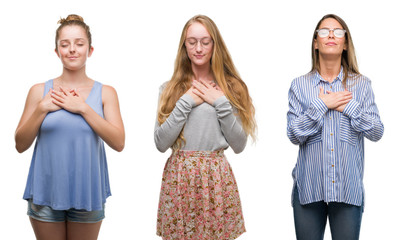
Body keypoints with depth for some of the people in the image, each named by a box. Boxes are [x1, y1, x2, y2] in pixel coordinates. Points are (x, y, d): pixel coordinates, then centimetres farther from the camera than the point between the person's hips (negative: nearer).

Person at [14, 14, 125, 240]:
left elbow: (118, 143, -10)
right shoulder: (39, 91, 2)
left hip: (87, 193, 0)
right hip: (46, 193, 0)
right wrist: (42, 109, -11)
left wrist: (83, 108, -15)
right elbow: (20, 145, 2)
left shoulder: (105, 93, 1)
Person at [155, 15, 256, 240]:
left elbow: (239, 145, 0)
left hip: (217, 178, 0)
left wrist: (221, 103, -8)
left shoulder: (231, 88, 5)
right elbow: (161, 143, -4)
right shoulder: (170, 89, 5)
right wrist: (185, 103, -9)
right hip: (179, 177, 0)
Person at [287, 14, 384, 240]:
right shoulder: (300, 85, 4)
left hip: (349, 188, 0)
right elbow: (294, 134, -4)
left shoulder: (361, 84, 5)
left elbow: (377, 132, -1)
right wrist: (321, 106, -11)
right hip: (309, 187, 0)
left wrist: (349, 107, -9)